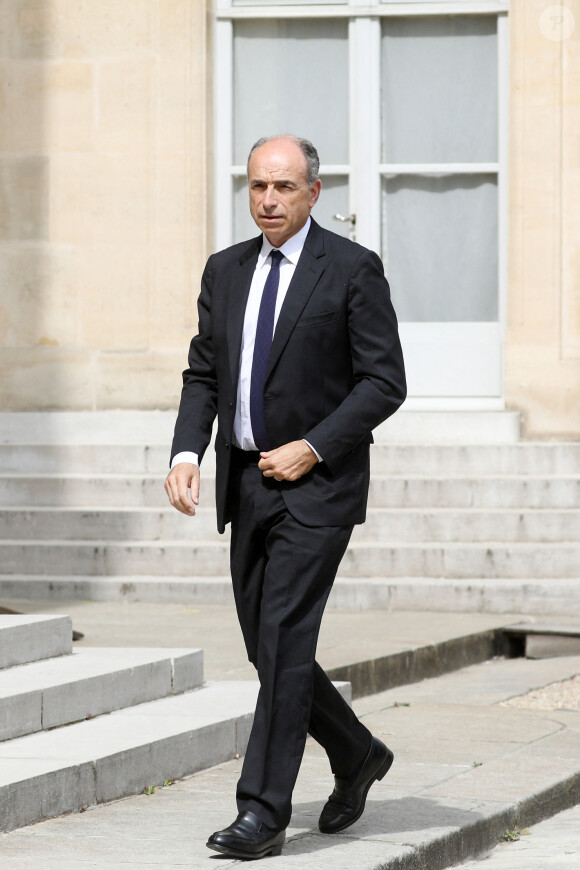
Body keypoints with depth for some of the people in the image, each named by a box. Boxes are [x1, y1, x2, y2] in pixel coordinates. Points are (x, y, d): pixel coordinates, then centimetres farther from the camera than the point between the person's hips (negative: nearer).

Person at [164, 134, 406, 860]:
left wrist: (314, 447, -16)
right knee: (267, 647, 10)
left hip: (316, 483, -6)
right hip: (246, 482, 6)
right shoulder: (226, 271, 11)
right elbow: (203, 374, 12)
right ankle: (357, 755, 31)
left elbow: (385, 381, -8)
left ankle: (263, 812, -10)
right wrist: (187, 452, -5)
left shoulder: (352, 270, -6)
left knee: (283, 643, -12)